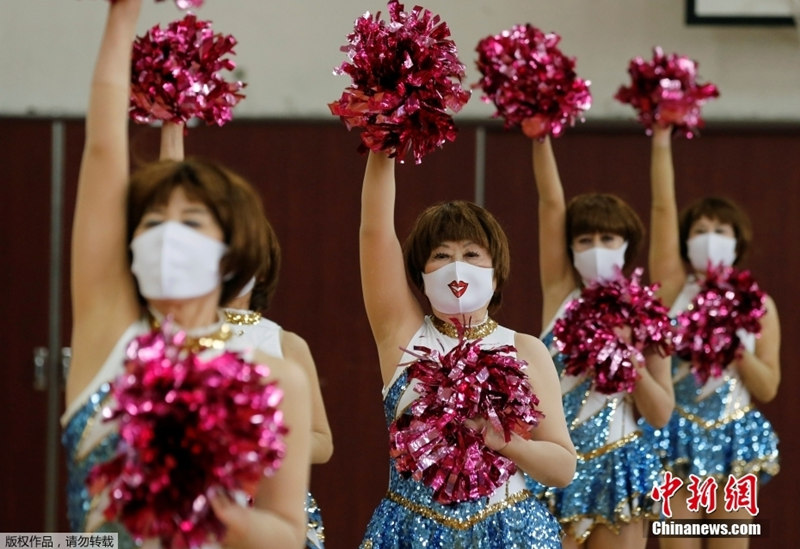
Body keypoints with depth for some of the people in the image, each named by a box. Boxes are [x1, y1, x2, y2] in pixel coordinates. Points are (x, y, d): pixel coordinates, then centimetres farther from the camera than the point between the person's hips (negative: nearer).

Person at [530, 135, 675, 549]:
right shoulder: (561, 294, 2)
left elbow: (661, 415, -1)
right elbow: (552, 203, -7)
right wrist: (541, 135, -15)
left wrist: (631, 362, -15)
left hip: (616, 466, 1)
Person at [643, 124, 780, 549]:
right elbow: (662, 208, -8)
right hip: (677, 436, -1)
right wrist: (662, 139, -15)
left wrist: (739, 348, -15)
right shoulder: (674, 288, 2)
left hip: (734, 437, 1)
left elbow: (768, 389, 1)